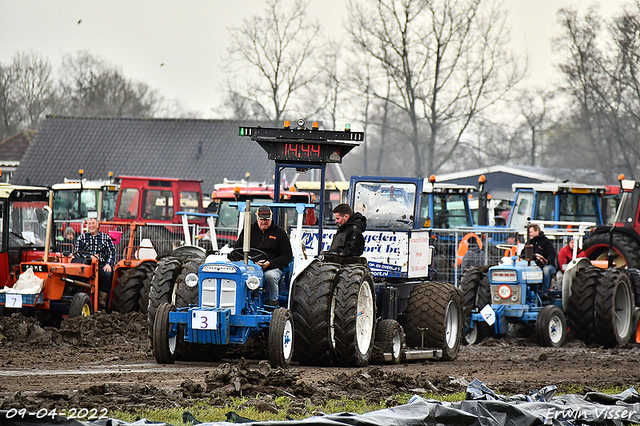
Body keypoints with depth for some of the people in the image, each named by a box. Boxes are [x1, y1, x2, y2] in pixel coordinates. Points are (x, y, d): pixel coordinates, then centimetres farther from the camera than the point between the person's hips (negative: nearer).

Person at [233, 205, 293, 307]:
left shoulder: (279, 232, 10)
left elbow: (288, 256, 6)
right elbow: (237, 250, 19)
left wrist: (270, 263, -10)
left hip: (272, 268, -1)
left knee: (270, 276, -39)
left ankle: (272, 301, -18)